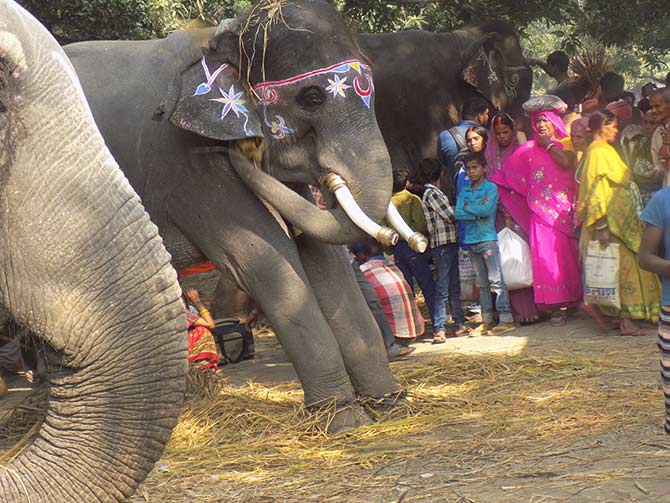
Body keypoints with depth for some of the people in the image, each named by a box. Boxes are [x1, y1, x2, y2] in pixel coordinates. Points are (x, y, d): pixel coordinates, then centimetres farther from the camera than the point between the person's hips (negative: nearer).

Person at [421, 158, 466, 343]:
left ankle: (460, 323, 20)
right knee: (442, 289, -9)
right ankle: (439, 329, -8)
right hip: (443, 245, -10)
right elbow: (451, 216, -12)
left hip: (451, 243, 10)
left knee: (455, 286, 14)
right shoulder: (431, 194, -12)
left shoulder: (435, 192, 17)